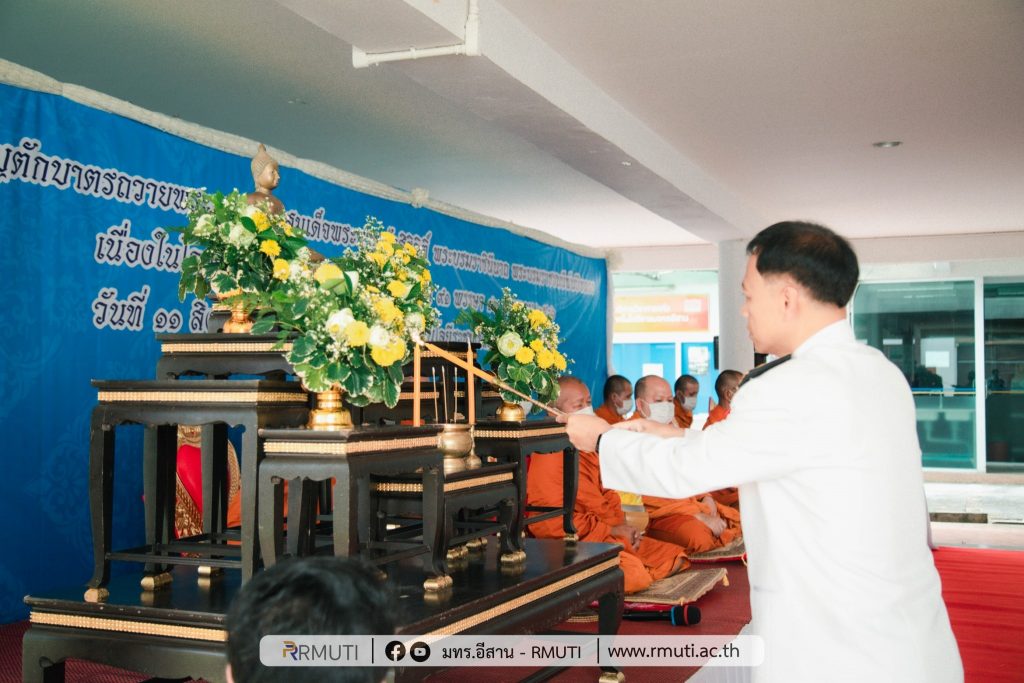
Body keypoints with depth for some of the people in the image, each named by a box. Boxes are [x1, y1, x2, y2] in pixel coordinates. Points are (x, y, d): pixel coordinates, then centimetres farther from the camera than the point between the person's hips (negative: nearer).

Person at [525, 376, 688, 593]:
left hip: (609, 536, 10)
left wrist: (623, 525, 0)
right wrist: (613, 530, -13)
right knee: (635, 574, -33)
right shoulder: (548, 458, -14)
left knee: (675, 557, 4)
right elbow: (555, 522, -19)